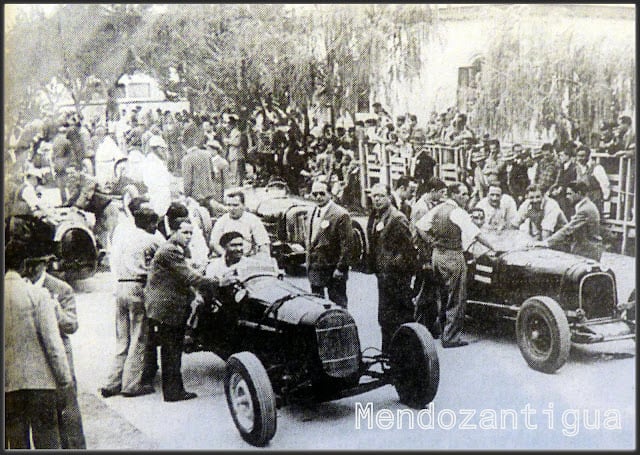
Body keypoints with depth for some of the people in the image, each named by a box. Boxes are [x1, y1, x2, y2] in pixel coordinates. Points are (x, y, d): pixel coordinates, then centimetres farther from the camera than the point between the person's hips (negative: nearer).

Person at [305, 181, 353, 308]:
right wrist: (308, 263, 13)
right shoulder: (312, 213, 11)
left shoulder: (340, 214, -13)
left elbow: (347, 243, -15)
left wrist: (340, 268, -18)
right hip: (315, 269, 7)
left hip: (333, 268, -7)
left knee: (337, 304, 2)